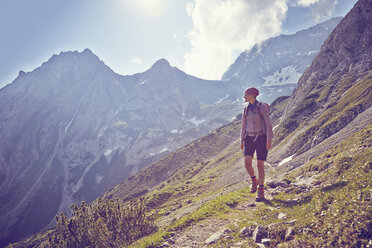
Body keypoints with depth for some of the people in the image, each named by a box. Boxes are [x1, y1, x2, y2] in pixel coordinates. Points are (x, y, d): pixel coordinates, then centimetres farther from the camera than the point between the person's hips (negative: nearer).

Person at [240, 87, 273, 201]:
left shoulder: (262, 107, -8)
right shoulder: (246, 109, 9)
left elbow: (268, 124, -10)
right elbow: (243, 126, 15)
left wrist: (269, 140, -17)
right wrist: (242, 140, 12)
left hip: (261, 138, -4)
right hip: (249, 138, 4)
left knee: (260, 165, -2)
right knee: (247, 163, -12)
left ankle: (261, 192, 9)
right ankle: (254, 180, 18)